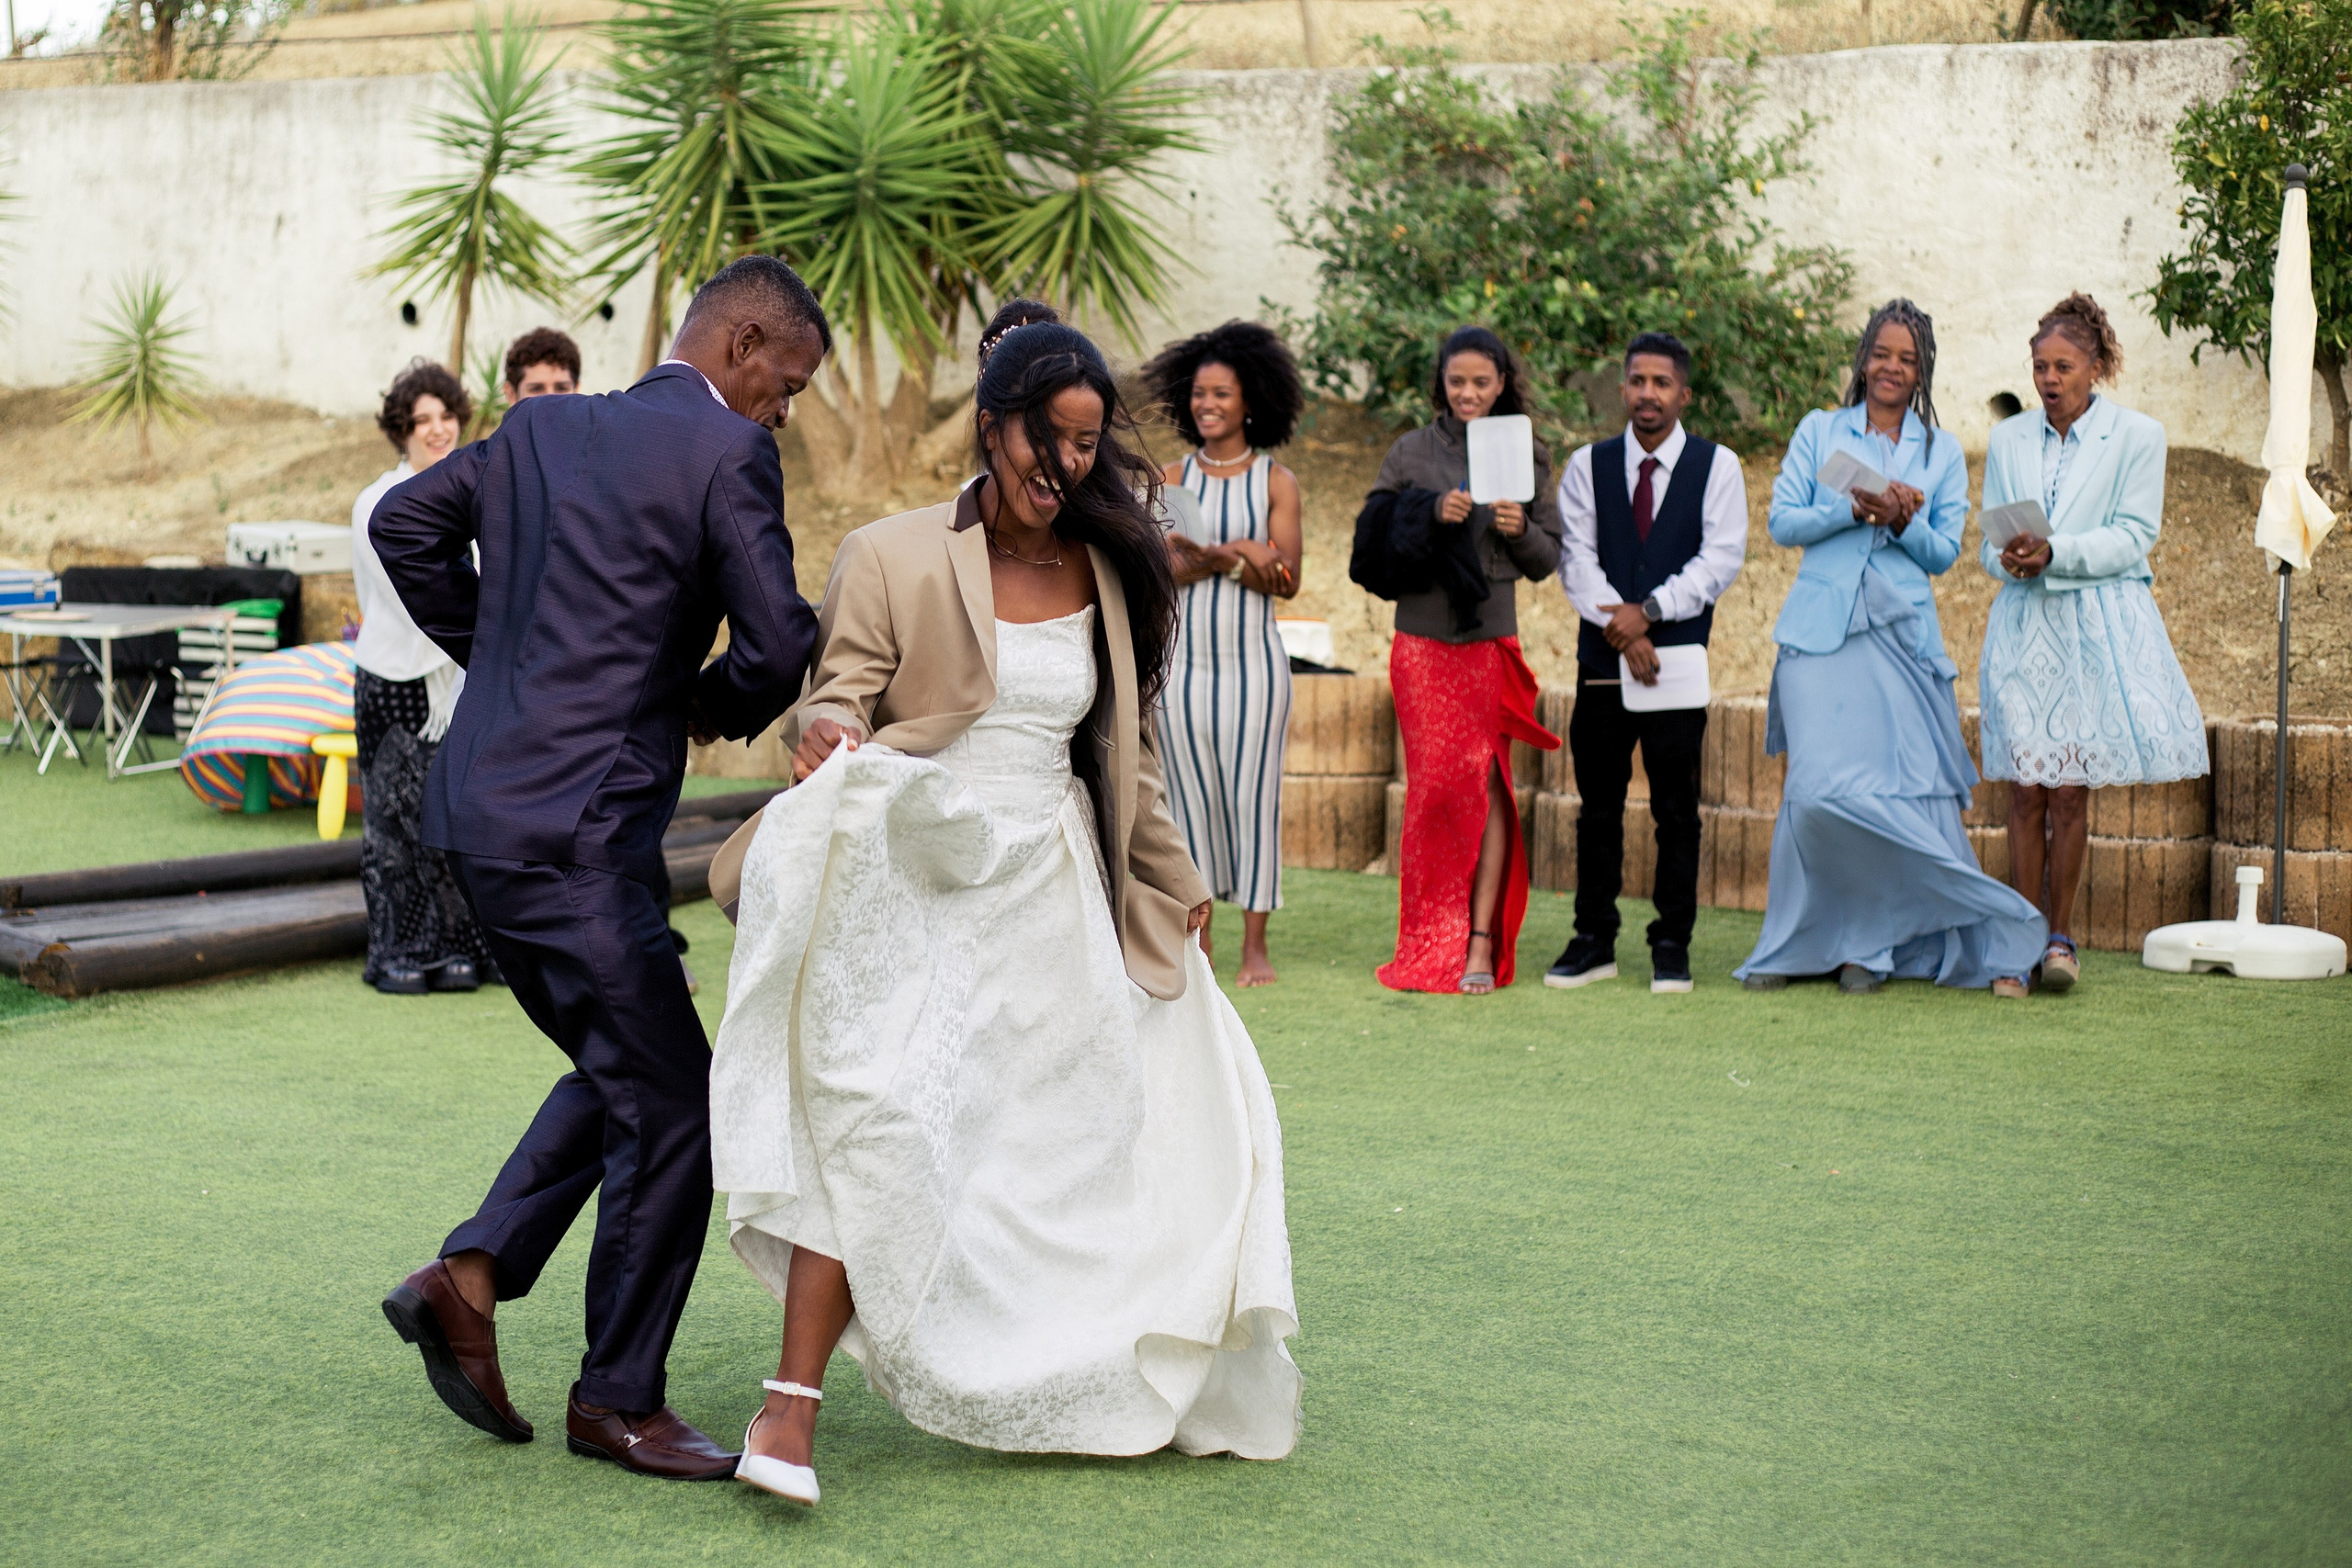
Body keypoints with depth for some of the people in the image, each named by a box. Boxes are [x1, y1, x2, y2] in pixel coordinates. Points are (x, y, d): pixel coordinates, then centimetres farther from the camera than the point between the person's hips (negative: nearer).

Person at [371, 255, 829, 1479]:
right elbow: (781, 647, -15)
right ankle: (617, 1400, 10)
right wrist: (714, 709, 6)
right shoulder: (727, 454, -9)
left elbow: (404, 521, 20)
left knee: (618, 1071, 23)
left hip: (481, 814, 9)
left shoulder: (540, 427, 13)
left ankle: (472, 1274, 13)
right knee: (672, 1105, 1)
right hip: (573, 828, -9)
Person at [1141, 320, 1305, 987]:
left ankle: (1254, 944, 4)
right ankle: (1197, 936, 13)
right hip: (1183, 660, 2)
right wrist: (1237, 556, -18)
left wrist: (1208, 557, -19)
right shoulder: (1172, 480, 8)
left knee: (1253, 794, -2)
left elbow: (1286, 580, -6)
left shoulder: (1276, 482, 2)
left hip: (1253, 662, -2)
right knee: (1190, 794, 4)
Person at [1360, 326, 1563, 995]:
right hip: (1423, 642, 0)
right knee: (1435, 785, 0)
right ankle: (1432, 942, 9)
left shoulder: (1525, 456, 8)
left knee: (1485, 784, -4)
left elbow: (1548, 560, 9)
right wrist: (1432, 514, -12)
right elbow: (1376, 536, 3)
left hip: (1491, 641, 0)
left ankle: (1481, 943, -1)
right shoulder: (1411, 452, 7)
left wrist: (1522, 530, -11)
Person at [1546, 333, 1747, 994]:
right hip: (1603, 657, 2)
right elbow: (1576, 556, 1)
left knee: (1676, 808, 1)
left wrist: (1650, 610, -15)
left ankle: (1673, 945, 9)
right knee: (1598, 804, 5)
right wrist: (1619, 626, -13)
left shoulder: (1717, 466, 4)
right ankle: (1594, 941, 13)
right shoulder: (1588, 465, 9)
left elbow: (1722, 556, -5)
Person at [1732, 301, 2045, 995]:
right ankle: (1794, 944, 3)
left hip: (1903, 636, 1)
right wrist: (1854, 508, -11)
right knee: (1821, 787, -11)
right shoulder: (1820, 431, 12)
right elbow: (1783, 521, 4)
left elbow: (1944, 553, 10)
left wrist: (1902, 522, -10)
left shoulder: (1943, 452, 14)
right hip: (1822, 631, -1)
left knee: (1904, 792, -5)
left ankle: (1868, 944, 8)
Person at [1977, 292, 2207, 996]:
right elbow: (1991, 541, 11)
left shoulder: (2137, 436, 1)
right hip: (2023, 625, 3)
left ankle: (2060, 938, 13)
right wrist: (2008, 559, -12)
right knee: (2025, 794, -2)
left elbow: (2133, 538, -6)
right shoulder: (2008, 439, 11)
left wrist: (2054, 554, -19)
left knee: (2069, 794, -2)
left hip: (2097, 628, -2)